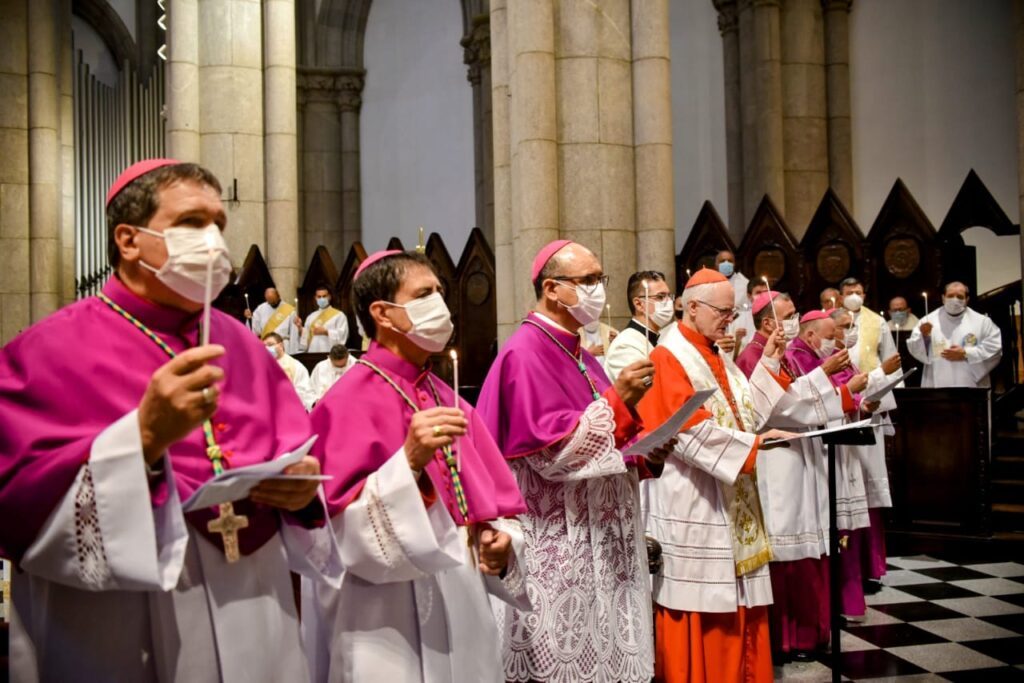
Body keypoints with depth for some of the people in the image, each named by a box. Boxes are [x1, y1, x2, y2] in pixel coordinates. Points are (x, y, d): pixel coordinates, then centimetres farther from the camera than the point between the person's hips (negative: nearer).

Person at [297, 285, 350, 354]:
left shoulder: (339, 315, 5)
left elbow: (342, 335, -6)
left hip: (330, 354, -4)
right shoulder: (311, 317, 20)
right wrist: (300, 328, 0)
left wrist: (325, 332, -13)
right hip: (312, 354, 4)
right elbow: (305, 337, 17)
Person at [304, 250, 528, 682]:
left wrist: (500, 541, -6)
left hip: (464, 612, 7)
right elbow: (346, 530, -19)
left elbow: (491, 500, 14)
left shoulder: (447, 401, 9)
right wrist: (408, 461, -30)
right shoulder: (352, 401, -12)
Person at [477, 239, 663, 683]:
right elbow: (549, 449, -22)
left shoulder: (577, 354, 15)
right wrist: (617, 402, -24)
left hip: (597, 538, 9)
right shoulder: (526, 353, -14)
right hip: (556, 550, -9)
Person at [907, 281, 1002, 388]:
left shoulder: (982, 322, 7)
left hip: (971, 387, 0)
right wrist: (923, 336, -16)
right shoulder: (929, 320, 7)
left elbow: (994, 347, 0)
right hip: (937, 387, 0)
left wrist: (966, 354, -9)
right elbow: (914, 349, 5)